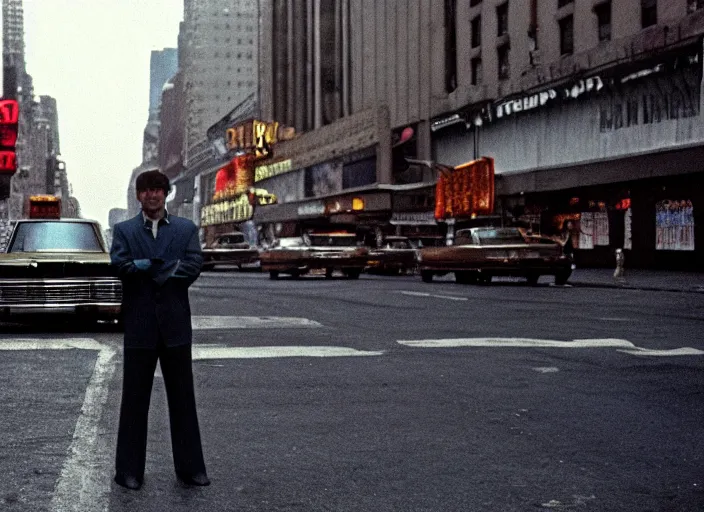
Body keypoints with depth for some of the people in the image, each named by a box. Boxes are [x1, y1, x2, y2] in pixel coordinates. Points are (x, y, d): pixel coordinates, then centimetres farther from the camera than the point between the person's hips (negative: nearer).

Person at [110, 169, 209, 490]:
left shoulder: (186, 229, 8)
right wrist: (170, 268, -15)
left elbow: (194, 267, -7)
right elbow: (120, 265, -11)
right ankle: (129, 470, 14)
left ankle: (189, 467, 15)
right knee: (134, 399, 5)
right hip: (139, 325, -1)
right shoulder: (124, 231, 7)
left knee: (182, 398, 6)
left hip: (175, 323, 1)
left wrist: (144, 267, -11)